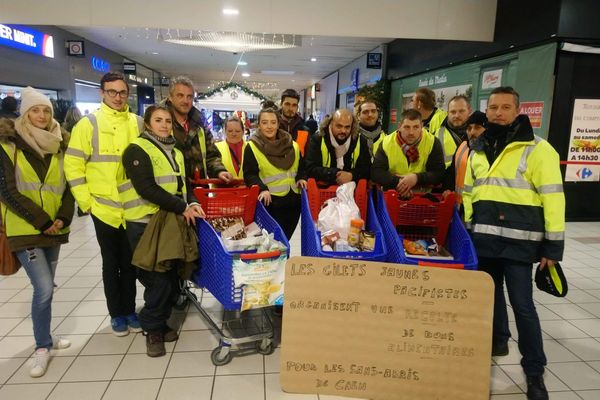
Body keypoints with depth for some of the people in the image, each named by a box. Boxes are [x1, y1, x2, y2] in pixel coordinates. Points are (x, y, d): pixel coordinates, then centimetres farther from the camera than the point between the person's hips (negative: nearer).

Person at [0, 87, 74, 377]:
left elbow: (68, 187, 7)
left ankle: (44, 335, 31)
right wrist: (41, 221, -15)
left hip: (54, 229, 4)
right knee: (44, 288, -11)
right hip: (25, 230, -4)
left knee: (45, 287, 14)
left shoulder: (59, 147, 8)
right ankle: (42, 347, 6)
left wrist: (63, 218, -9)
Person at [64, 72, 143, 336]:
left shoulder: (138, 123, 4)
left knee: (130, 262, 13)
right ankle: (116, 314, 26)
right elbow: (72, 164, -5)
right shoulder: (89, 123, -4)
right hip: (104, 208, -2)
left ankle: (130, 309, 29)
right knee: (111, 263, 11)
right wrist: (86, 201, -8)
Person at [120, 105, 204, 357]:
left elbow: (181, 184, 17)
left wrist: (191, 203, -4)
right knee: (157, 278, -5)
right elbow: (146, 188, -18)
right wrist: (182, 208, -19)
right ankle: (153, 329, 13)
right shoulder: (137, 150, -7)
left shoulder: (175, 152, 18)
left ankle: (161, 322, 26)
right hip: (145, 224, -7)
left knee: (171, 276, 8)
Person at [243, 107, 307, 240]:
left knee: (285, 239, 18)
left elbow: (300, 167, 20)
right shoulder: (252, 147, -5)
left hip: (293, 202, 5)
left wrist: (301, 178, -1)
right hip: (270, 203, -5)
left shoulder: (292, 145, 10)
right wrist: (262, 189, -28)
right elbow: (250, 174, -12)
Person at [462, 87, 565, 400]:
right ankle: (497, 340, 39)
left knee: (522, 304, -2)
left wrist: (553, 245, -10)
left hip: (519, 241, -5)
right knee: (490, 293, 17)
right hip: (483, 239, 5)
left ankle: (534, 371, 14)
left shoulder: (537, 149, -6)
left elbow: (552, 198, -8)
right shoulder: (477, 150, 12)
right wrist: (467, 232, 13)